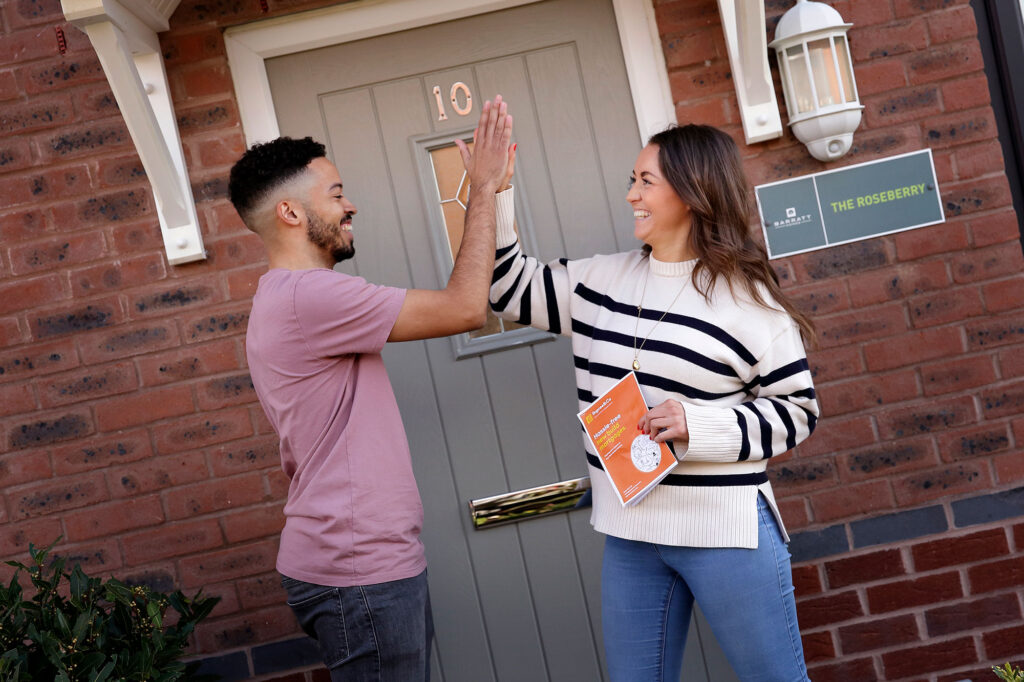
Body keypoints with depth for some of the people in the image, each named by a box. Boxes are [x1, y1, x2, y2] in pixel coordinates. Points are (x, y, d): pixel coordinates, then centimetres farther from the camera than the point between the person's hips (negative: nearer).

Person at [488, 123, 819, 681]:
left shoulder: (746, 297, -9)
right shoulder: (601, 280, 6)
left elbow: (796, 410, -5)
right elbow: (513, 289, 12)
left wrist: (700, 425, -19)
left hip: (724, 535, -5)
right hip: (630, 535, 5)